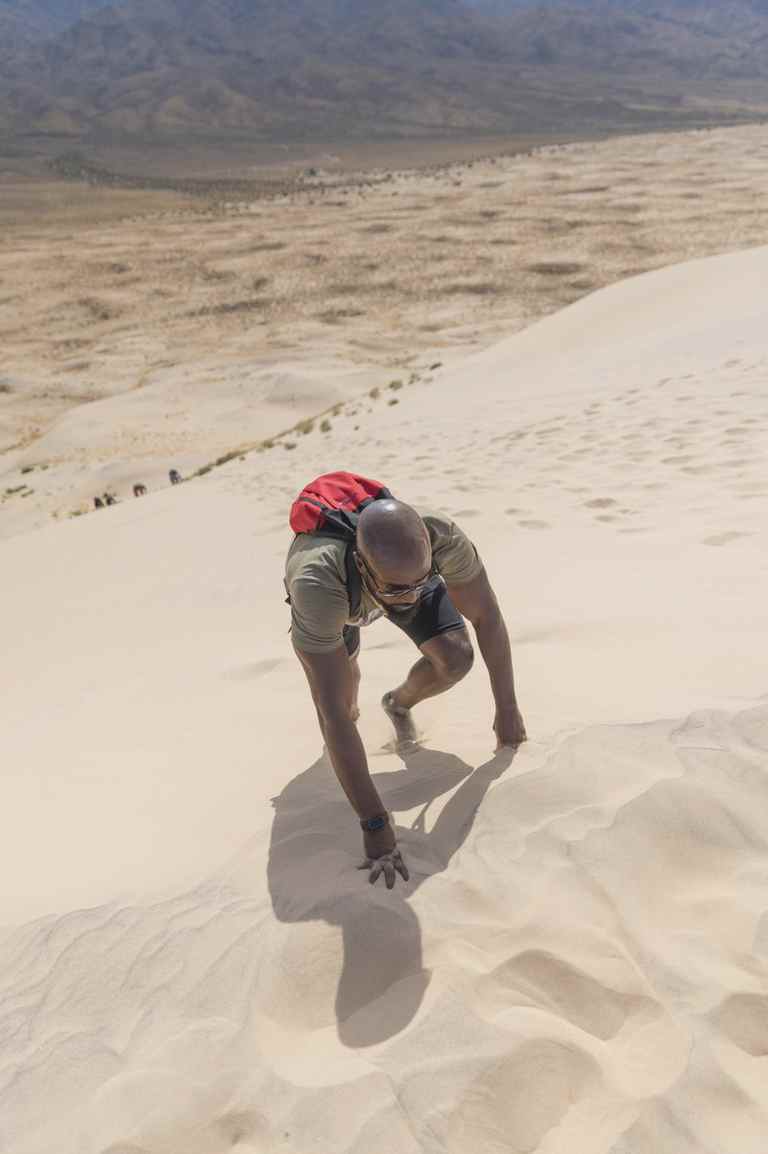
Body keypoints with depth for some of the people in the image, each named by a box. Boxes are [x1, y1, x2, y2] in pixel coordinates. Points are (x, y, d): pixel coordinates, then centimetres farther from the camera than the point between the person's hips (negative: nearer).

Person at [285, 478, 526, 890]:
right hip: (333, 593, -1)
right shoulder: (318, 583, -52)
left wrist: (507, 709, -20)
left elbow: (487, 615, -27)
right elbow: (331, 715, -50)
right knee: (342, 704, -8)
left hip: (391, 567, 1)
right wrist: (375, 824, -47)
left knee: (456, 658, -14)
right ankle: (353, 708, 32)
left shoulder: (441, 536, -45)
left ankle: (399, 703, 21)